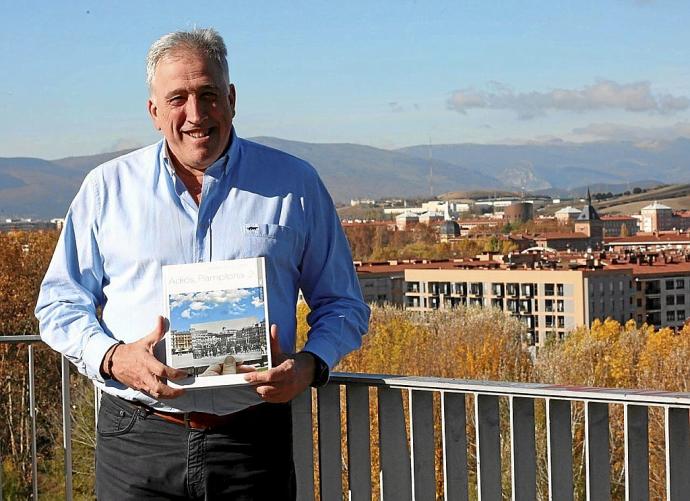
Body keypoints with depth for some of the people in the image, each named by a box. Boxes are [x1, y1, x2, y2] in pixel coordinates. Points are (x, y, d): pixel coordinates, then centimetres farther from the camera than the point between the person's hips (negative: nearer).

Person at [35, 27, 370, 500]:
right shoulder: (108, 187, 7)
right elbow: (60, 302, 11)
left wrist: (310, 364, -10)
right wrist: (112, 357, -9)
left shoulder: (294, 184, 6)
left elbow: (343, 304, 11)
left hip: (254, 442, 0)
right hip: (136, 439, 0)